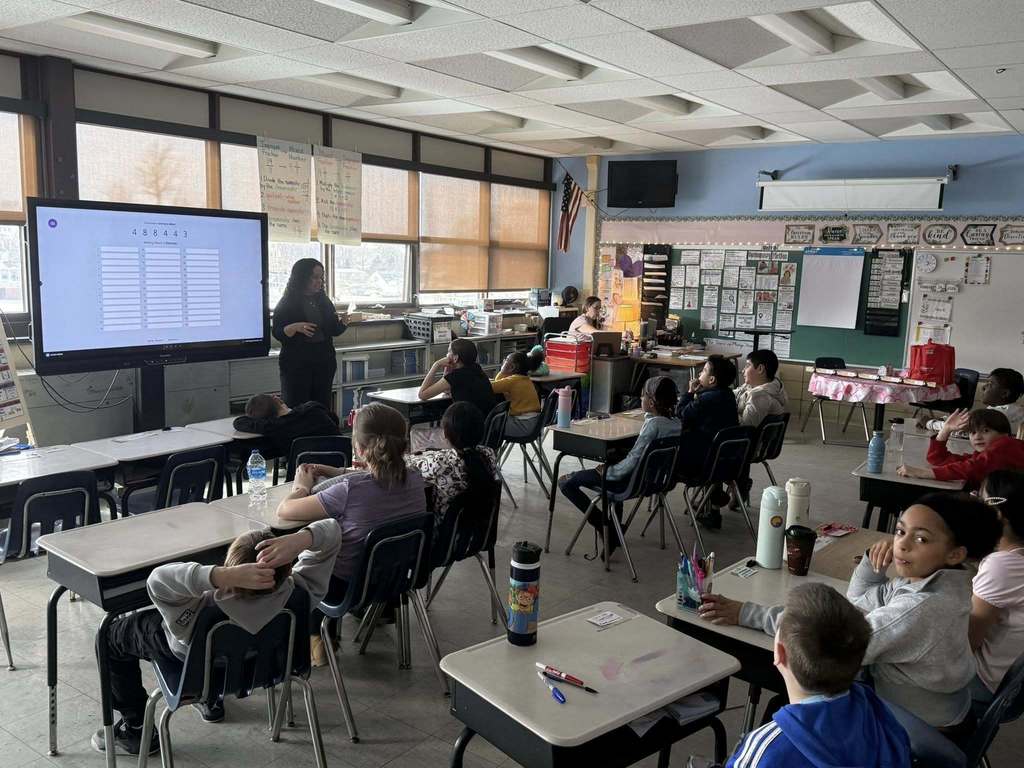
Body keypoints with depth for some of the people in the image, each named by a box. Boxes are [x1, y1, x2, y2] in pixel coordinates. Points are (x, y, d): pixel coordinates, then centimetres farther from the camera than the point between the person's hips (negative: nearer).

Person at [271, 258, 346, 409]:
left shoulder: (323, 301, 10)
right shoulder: (287, 304, -4)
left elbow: (334, 330, 14)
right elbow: (278, 333, -8)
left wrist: (343, 322, -7)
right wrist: (295, 327, -25)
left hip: (324, 363, 4)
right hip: (296, 365, -4)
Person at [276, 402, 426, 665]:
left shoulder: (349, 490, -34)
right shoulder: (414, 479, -16)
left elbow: (284, 510, -22)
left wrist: (302, 486, -3)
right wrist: (337, 472, 6)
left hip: (349, 586, -5)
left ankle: (316, 639, 36)